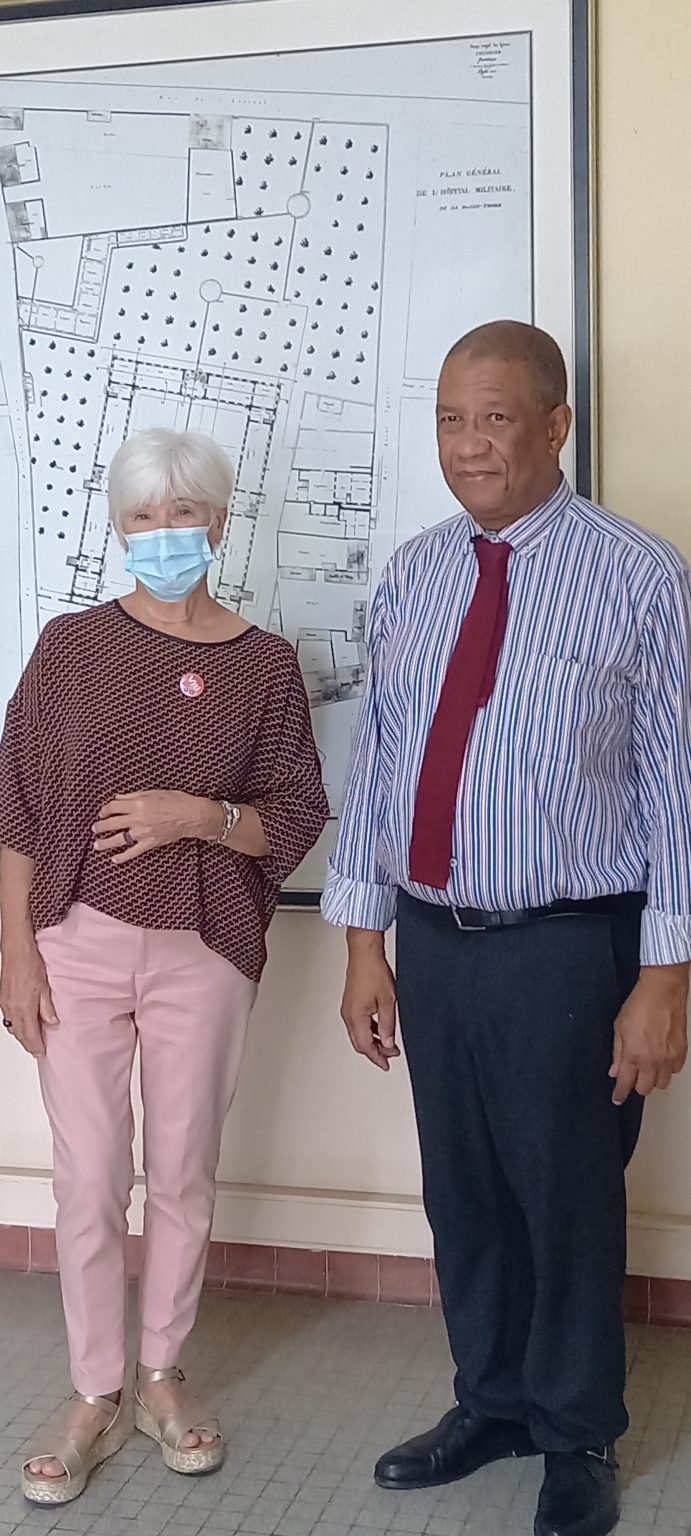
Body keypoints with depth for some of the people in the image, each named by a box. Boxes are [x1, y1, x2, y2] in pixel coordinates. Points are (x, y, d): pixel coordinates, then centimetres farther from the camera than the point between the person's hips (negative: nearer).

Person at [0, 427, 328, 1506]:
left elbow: (296, 818, 1)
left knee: (183, 1176, 11)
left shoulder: (264, 664, 0)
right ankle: (95, 1398, 24)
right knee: (89, 1183, 5)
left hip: (205, 955, 0)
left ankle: (163, 1378, 31)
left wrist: (199, 816, -16)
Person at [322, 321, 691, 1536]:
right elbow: (376, 761, 7)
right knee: (459, 1190, 17)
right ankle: (492, 1403, 41)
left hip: (567, 947, -4)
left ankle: (578, 1437, 35)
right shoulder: (411, 575, 5)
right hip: (432, 937, 5)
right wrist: (365, 941, 6)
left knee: (567, 1198, 11)